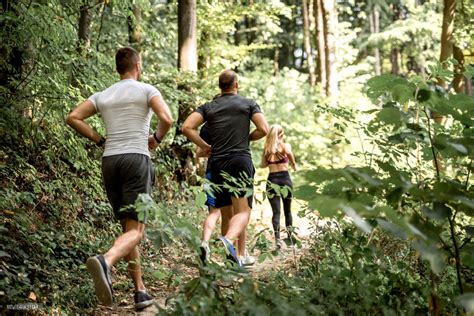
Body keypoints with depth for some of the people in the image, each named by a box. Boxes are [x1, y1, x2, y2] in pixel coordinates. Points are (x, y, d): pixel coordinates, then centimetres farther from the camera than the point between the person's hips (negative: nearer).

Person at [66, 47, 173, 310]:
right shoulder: (146, 90, 3)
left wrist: (99, 140, 12)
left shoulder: (103, 95, 15)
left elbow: (73, 117, 5)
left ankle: (140, 291, 11)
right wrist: (157, 138, 7)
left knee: (127, 227, 13)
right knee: (135, 230, -10)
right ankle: (105, 261, -42)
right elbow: (166, 119, -13)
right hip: (137, 159, -5)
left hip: (109, 160, 5)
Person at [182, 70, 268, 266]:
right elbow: (264, 129, -1)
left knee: (226, 213, 13)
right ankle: (228, 239, -37)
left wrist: (204, 146, 10)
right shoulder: (249, 104, 8)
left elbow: (187, 127, -1)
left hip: (217, 163, 3)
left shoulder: (208, 107, 12)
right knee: (242, 212, -9)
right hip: (241, 160, -3)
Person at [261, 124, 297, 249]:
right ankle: (290, 236, 20)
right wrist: (294, 164, -6)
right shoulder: (285, 145, -2)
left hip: (272, 180, 1)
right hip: (284, 178, -1)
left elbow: (263, 164, 8)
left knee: (276, 211, -2)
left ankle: (277, 239, -17)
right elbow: (289, 153, -23)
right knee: (287, 210, 15)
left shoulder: (267, 148, 6)